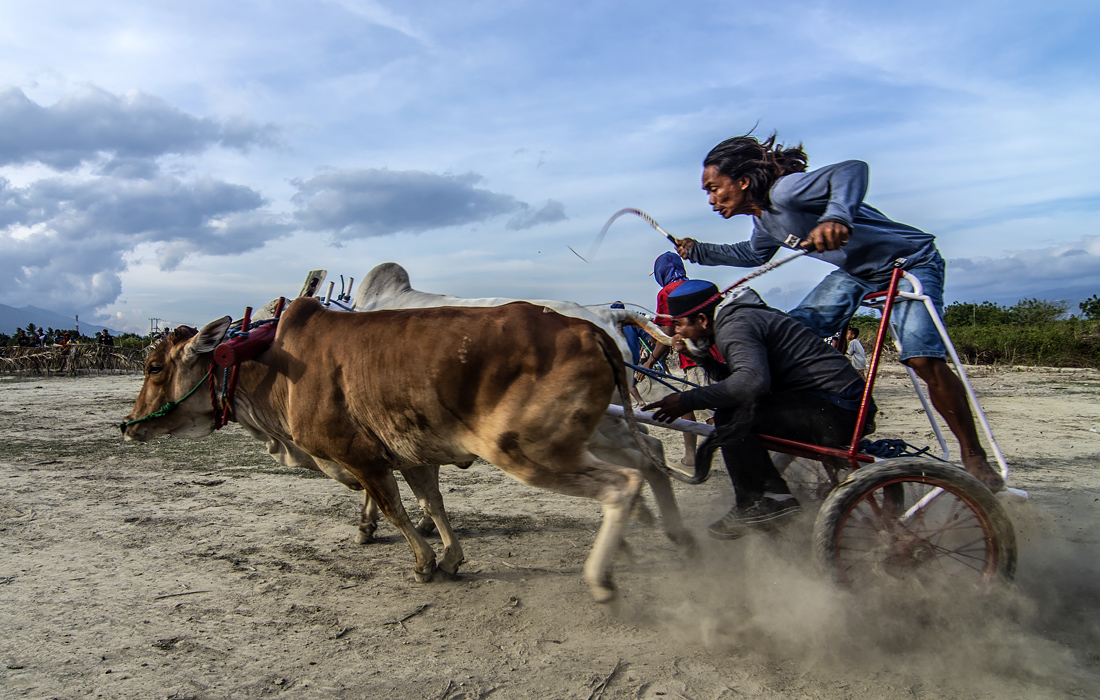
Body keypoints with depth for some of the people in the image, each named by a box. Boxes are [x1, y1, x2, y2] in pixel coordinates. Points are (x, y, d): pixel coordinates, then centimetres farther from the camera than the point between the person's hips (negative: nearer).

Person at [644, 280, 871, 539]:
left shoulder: (735, 325, -15)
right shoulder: (739, 316, 16)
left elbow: (752, 380, -34)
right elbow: (736, 377, 20)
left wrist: (687, 400, -28)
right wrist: (700, 353, 12)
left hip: (836, 410, -11)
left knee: (733, 416, -23)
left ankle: (751, 507, -7)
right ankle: (776, 495, 14)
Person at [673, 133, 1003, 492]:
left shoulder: (784, 190, -28)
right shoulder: (764, 219, 1)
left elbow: (852, 170, -45)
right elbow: (754, 255, 22)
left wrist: (837, 216, -64)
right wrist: (698, 251, 19)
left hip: (911, 263, -8)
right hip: (855, 271, 9)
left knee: (924, 360, -24)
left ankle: (973, 456, -6)